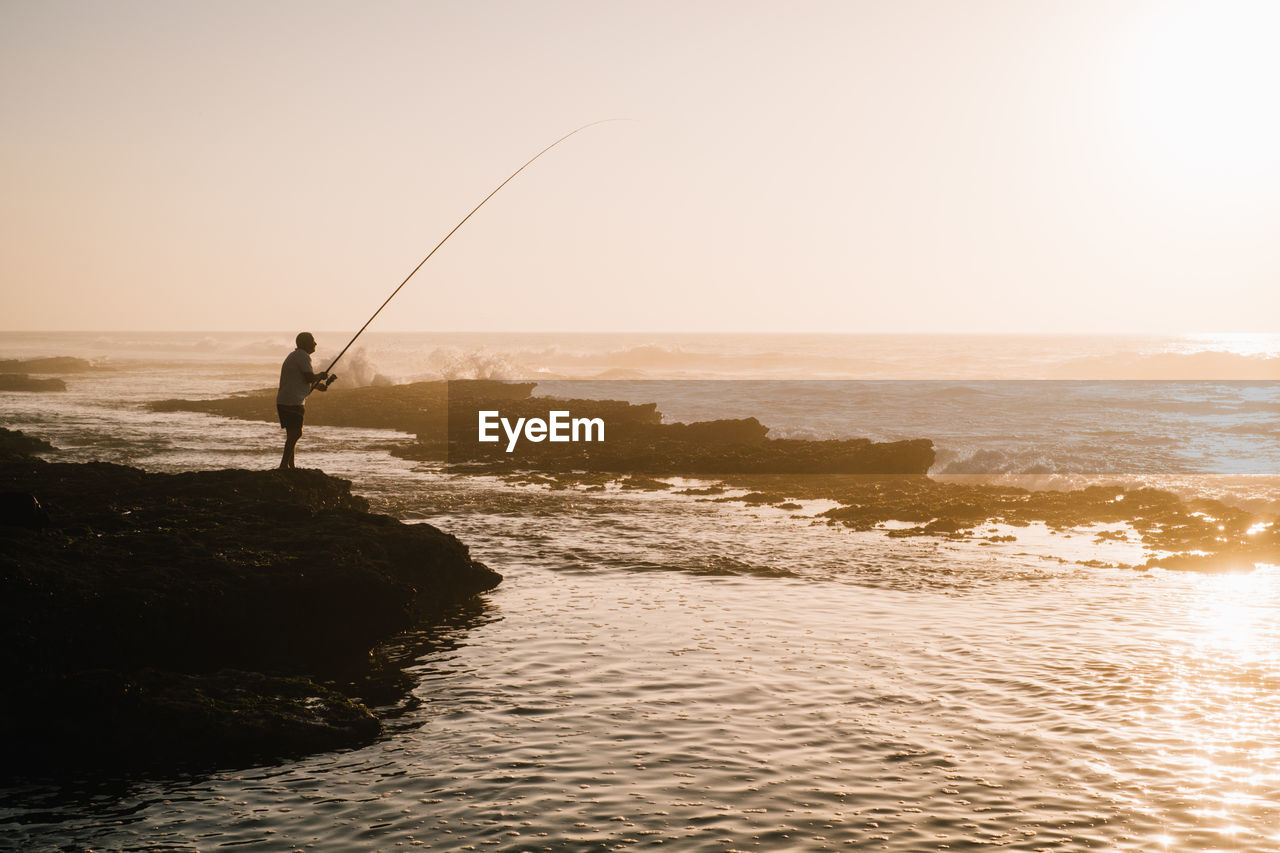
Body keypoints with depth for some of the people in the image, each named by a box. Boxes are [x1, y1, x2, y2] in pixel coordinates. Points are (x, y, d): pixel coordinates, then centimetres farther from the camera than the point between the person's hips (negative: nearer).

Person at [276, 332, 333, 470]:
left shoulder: (294, 355, 23)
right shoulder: (303, 356, -10)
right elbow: (309, 377, -17)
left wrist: (317, 385, 22)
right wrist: (321, 375, 2)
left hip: (283, 401, 10)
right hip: (293, 401, -10)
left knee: (293, 433, 13)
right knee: (295, 433, -10)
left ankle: (291, 465, 16)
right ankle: (284, 465, -13)